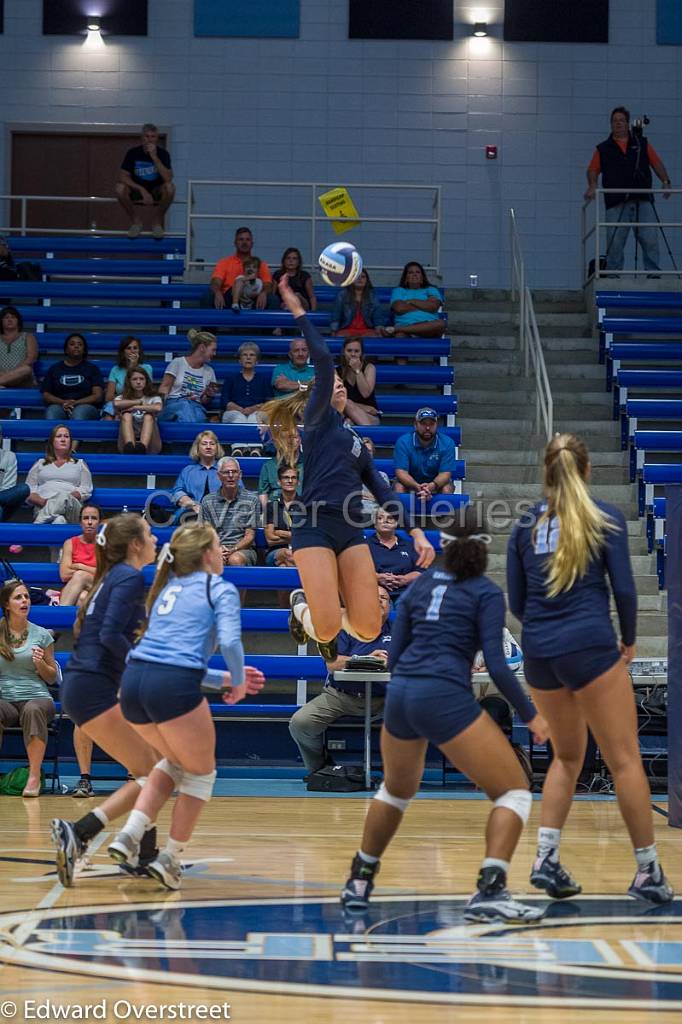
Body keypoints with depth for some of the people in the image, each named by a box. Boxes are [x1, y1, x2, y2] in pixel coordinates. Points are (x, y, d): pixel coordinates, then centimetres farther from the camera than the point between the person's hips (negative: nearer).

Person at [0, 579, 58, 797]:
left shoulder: (41, 635, 10)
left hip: (36, 698, 0)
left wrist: (40, 663, -6)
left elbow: (52, 678, 14)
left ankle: (34, 776, -35)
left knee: (33, 710, -38)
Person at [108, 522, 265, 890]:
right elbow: (229, 640, -10)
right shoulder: (220, 589, 6)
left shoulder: (168, 589, 27)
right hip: (173, 688, -6)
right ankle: (169, 858, 16)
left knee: (175, 761, 30)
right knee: (200, 774, 18)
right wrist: (238, 682, 7)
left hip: (134, 682, 6)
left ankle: (130, 835, 14)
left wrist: (224, 678, 31)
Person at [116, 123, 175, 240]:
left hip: (156, 192, -1)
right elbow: (122, 177, -17)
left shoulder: (163, 153, -12)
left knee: (170, 188, -33)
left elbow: (168, 178, -27)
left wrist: (154, 157, -32)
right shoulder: (133, 153, -10)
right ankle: (135, 221, -6)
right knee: (120, 188, -30)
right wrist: (142, 190, -27)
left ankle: (157, 221, -9)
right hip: (137, 191, 1)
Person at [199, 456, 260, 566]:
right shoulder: (207, 501, 13)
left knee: (235, 559, -37)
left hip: (242, 549, 0)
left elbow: (249, 536, 3)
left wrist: (233, 550, -15)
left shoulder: (251, 499, 7)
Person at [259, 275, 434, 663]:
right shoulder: (319, 417, 8)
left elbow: (385, 493, 20)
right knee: (327, 630, -15)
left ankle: (324, 610, 24)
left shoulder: (357, 444, 26)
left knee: (369, 629, -7)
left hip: (352, 533, 6)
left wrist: (417, 533, 9)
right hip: (315, 529, -6)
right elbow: (323, 360, -7)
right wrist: (298, 312, -10)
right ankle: (304, 606, 20)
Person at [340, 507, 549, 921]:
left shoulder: (421, 584, 18)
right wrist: (531, 715, 0)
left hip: (399, 696, 6)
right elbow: (495, 663, -8)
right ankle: (490, 891, -17)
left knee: (397, 790, 32)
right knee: (515, 791, 0)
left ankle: (359, 883, 39)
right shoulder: (486, 593, 2)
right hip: (445, 699, -6)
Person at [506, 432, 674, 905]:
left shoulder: (526, 526, 9)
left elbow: (517, 602, 11)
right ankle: (648, 872, 2)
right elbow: (624, 588, -4)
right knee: (625, 760, 1)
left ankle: (547, 859, 8)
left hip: (538, 653, 5)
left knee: (568, 755, 20)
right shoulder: (606, 518, -1)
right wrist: (629, 641, 11)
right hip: (590, 646, -5)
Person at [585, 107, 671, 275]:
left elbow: (657, 164, 11)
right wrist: (592, 186, -11)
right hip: (616, 204, 0)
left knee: (650, 240, -9)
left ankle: (653, 273, -5)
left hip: (643, 200, 0)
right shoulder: (603, 149, 15)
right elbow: (593, 170, 8)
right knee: (615, 243, -2)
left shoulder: (642, 143, 16)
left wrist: (665, 181, -5)